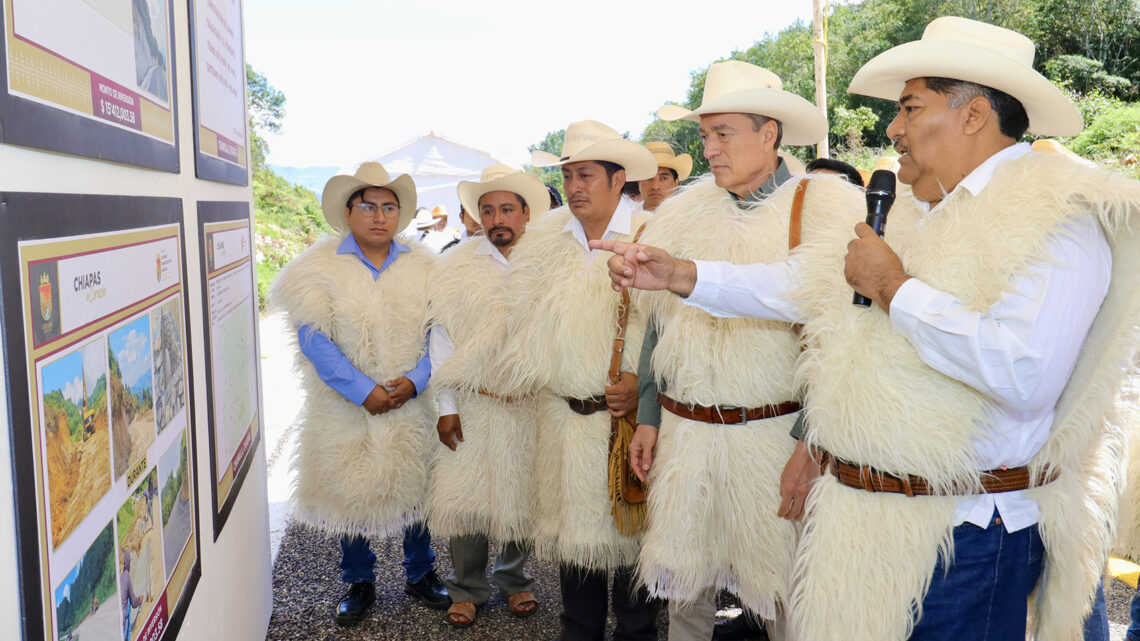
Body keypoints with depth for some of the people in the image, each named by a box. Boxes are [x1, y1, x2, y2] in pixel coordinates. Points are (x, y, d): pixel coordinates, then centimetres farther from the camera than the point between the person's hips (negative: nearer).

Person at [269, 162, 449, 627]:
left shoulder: (422, 267, 3)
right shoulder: (320, 268, -4)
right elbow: (314, 340, -12)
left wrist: (414, 380, -15)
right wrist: (364, 391, -18)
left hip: (414, 404, 2)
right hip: (346, 408, -2)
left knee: (417, 488, 12)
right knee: (351, 494, 10)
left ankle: (420, 574, 34)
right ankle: (359, 582, 31)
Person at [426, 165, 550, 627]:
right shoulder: (455, 269, 4)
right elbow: (442, 339, 4)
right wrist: (446, 407, 0)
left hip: (533, 404, 0)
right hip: (473, 404, 0)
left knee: (522, 496, 10)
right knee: (466, 498, 3)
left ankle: (514, 580, 32)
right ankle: (468, 588, 24)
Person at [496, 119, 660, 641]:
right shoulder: (543, 241, 8)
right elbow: (526, 321, 15)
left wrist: (643, 384, -18)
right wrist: (522, 378, 11)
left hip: (630, 415, -5)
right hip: (564, 415, 5)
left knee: (629, 524, 6)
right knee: (571, 521, 15)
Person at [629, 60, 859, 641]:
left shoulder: (822, 211, -6)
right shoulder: (684, 214, 8)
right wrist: (649, 416, 10)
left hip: (775, 433, -4)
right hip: (683, 433, 4)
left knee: (782, 589, 8)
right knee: (684, 581, 15)